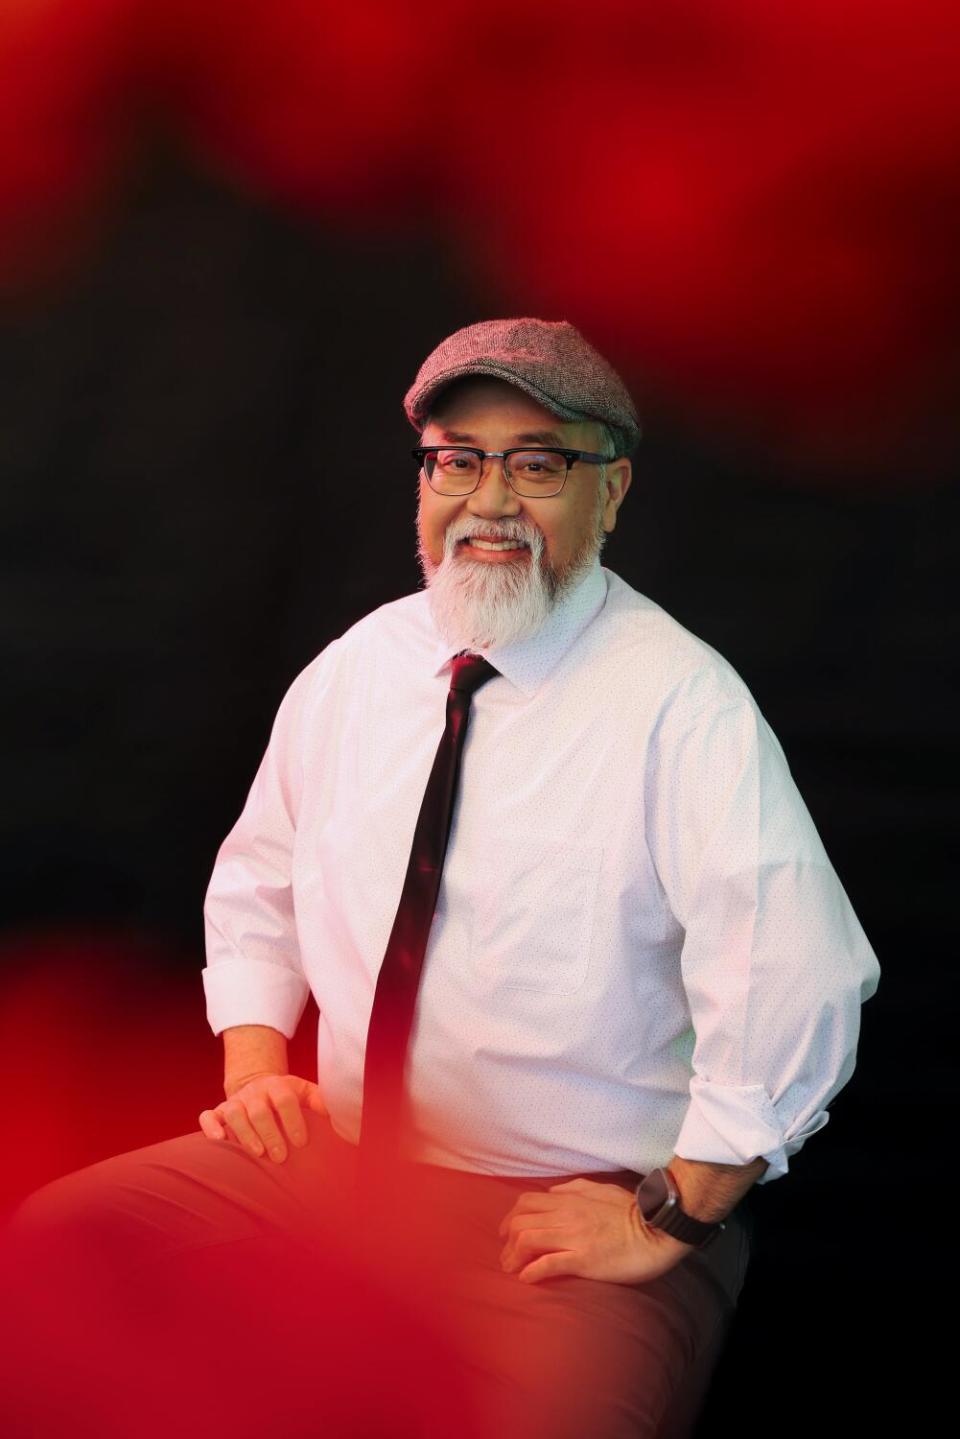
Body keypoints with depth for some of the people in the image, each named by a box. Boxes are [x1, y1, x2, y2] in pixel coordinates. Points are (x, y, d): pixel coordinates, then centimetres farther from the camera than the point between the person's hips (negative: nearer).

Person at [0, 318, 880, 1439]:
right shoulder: (351, 672, 8)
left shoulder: (682, 703, -12)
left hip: (577, 1208, -5)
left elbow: (794, 988, -18)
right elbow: (257, 883, 22)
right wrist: (254, 1062, 6)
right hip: (331, 1156, 6)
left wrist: (673, 1220, -17)